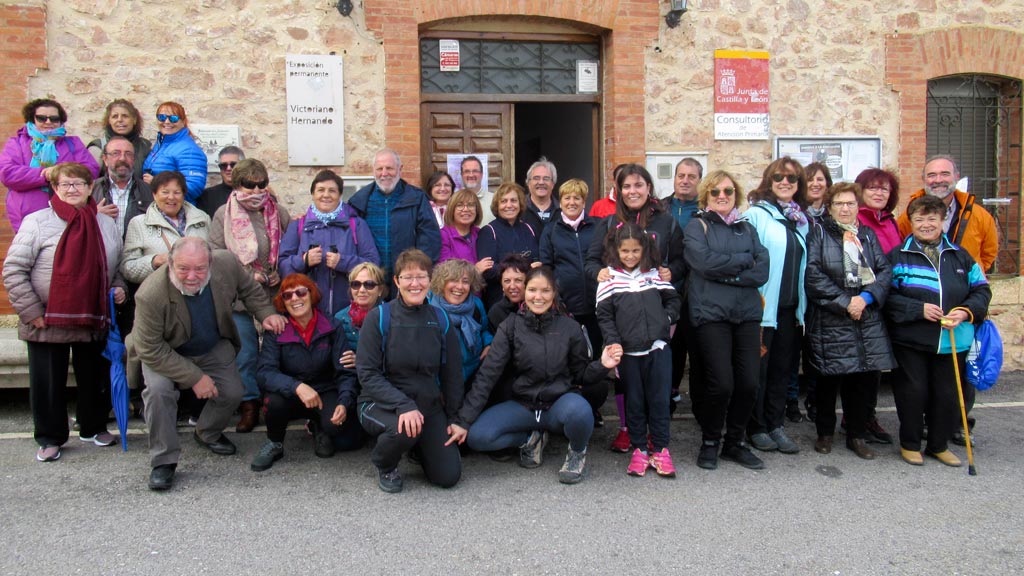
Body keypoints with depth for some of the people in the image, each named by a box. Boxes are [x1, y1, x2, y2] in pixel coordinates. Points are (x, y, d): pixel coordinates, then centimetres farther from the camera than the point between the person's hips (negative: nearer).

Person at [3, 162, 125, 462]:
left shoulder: (107, 224, 6)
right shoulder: (37, 222, -7)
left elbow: (117, 266, 20)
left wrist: (118, 288, 1)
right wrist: (32, 312, -13)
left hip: (94, 320, 3)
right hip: (47, 323, -3)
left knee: (95, 378, 15)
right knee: (48, 381, 8)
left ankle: (94, 426, 35)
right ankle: (50, 437, 24)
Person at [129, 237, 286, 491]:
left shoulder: (227, 263, -26)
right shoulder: (150, 295, -37)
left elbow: (249, 289, -2)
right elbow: (151, 350, -28)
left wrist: (266, 313, -18)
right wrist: (195, 377, -28)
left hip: (214, 348, 4)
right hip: (163, 353, -4)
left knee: (232, 392, -4)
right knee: (158, 390, -28)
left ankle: (208, 434, 30)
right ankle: (163, 461, -10)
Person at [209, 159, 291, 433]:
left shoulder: (280, 214, 6)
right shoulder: (223, 215, 1)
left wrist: (280, 274, -6)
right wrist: (247, 275, -12)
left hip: (274, 297, 1)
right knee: (245, 353, 5)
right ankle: (250, 404, 17)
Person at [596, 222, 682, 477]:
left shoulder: (654, 274, 7)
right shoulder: (609, 279, -1)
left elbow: (673, 299, 17)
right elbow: (604, 315, -2)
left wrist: (667, 319, 1)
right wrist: (613, 341, -11)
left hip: (658, 348, 2)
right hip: (628, 351, -2)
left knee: (659, 399, 5)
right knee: (634, 401, 8)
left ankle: (660, 449, 15)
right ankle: (639, 449, 19)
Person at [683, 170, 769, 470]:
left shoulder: (747, 228, 17)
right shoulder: (697, 226, 6)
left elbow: (762, 272, 3)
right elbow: (704, 260, -13)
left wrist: (725, 273, -8)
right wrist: (744, 260, -4)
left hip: (747, 313, 4)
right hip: (711, 313, -4)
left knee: (748, 383, 1)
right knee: (721, 383, -9)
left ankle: (735, 442, 21)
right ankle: (710, 442, 13)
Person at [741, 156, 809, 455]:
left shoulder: (802, 219, 13)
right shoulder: (756, 215, -8)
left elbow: (803, 264, 18)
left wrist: (802, 304, 15)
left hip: (791, 307, 6)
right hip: (763, 306, -6)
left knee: (783, 368, 12)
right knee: (758, 369, 4)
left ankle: (775, 424, 23)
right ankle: (756, 427, 16)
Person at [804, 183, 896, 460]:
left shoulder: (868, 234, 16)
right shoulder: (818, 231, 2)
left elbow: (885, 270, 7)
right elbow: (813, 273, -9)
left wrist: (865, 297, -10)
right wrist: (845, 301, -13)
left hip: (868, 319, 4)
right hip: (829, 319, -4)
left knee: (865, 378, 4)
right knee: (829, 378, 1)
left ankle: (857, 435, 19)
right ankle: (825, 433, 19)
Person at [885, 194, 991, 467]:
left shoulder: (960, 255, 9)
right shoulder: (898, 256, -2)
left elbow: (981, 289, 10)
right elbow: (887, 295, -8)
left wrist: (966, 312, -8)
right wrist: (919, 309, -18)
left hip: (953, 340, 3)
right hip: (911, 340, -3)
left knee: (947, 394, 9)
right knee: (913, 391, 1)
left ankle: (939, 445, 26)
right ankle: (909, 444, 19)